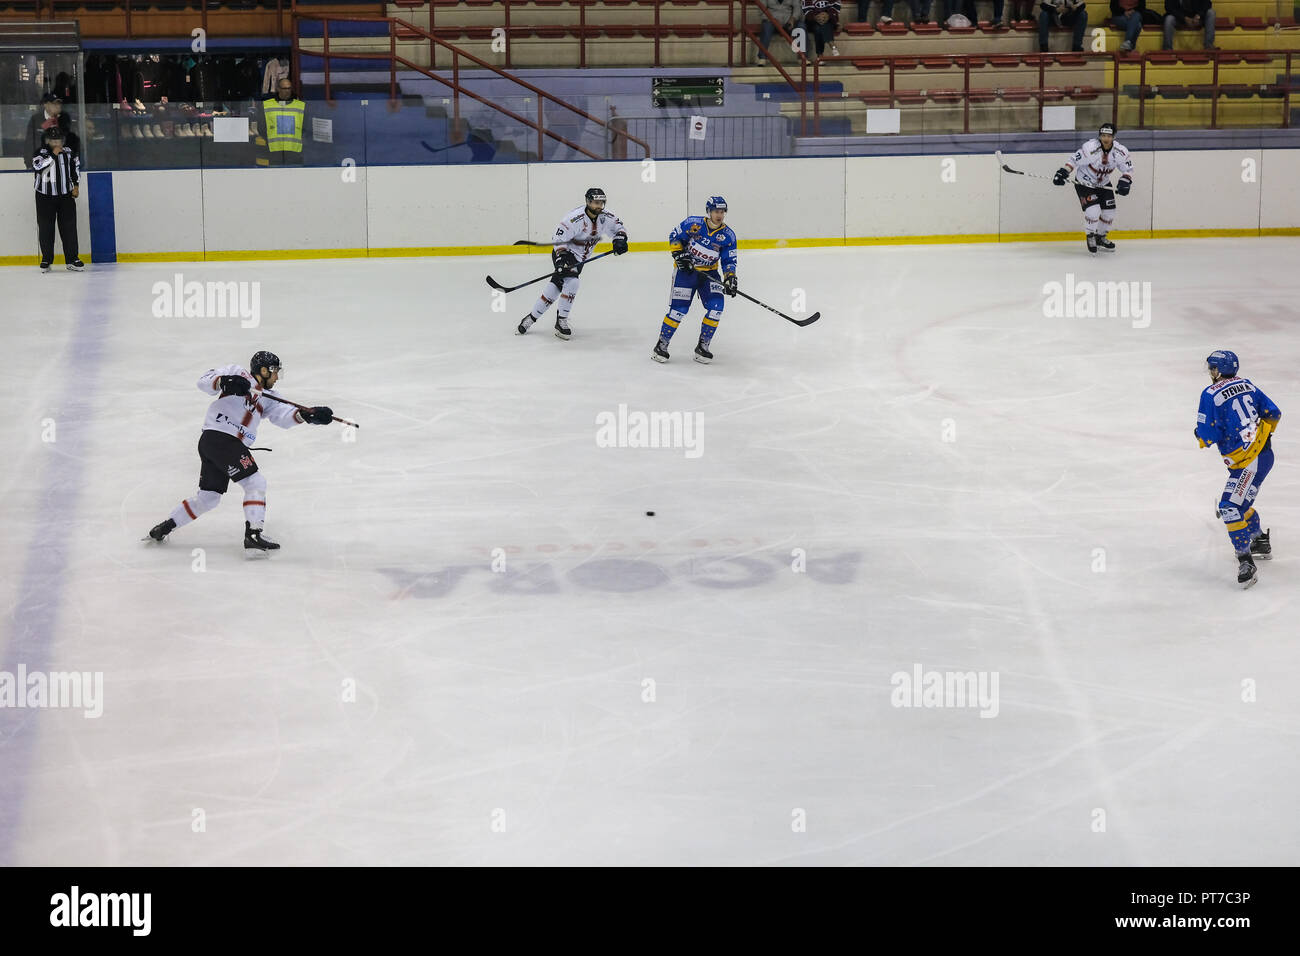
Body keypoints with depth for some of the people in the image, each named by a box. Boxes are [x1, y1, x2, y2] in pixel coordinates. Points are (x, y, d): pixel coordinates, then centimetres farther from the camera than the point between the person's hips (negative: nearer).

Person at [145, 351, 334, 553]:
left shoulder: (266, 398, 23)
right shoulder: (238, 373, 5)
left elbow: (284, 415, 7)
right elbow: (205, 381, -5)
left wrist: (308, 414, -10)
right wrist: (224, 381, -25)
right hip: (218, 436, -9)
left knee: (208, 498, 12)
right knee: (255, 483, -11)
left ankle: (163, 528, 20)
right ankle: (253, 535, -17)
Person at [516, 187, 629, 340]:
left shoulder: (606, 217, -10)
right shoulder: (575, 218, -28)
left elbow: (618, 227, 5)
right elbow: (558, 238, -25)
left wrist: (620, 239, -16)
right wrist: (562, 257, -36)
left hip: (579, 258, 6)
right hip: (564, 253, -6)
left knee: (556, 286, 2)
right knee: (571, 282, -25)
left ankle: (531, 318, 10)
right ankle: (561, 322, -11)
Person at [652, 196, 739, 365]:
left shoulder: (728, 236, -5)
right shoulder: (693, 223, -14)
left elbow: (729, 261, 1)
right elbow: (674, 237, -1)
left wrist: (730, 278, -14)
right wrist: (679, 255, -14)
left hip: (709, 272, 3)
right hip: (686, 270, -3)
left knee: (716, 306, -13)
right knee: (679, 308, -12)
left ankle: (702, 346, 1)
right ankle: (661, 345, 3)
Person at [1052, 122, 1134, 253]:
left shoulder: (1120, 152, -15)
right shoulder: (1090, 148, -29)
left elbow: (1128, 169, -3)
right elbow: (1074, 160, -23)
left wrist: (1125, 182, -20)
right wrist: (1062, 173, -34)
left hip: (1103, 184, 5)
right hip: (1084, 183, -5)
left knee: (1109, 212, 4)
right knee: (1093, 210, -20)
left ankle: (1101, 237, 31)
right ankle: (1091, 236, 8)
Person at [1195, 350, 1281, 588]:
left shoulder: (1211, 395, -12)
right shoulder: (1246, 385, 9)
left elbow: (1208, 435, -14)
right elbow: (1273, 413, 13)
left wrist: (1201, 435, 10)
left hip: (1250, 461, -9)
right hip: (1264, 453, 9)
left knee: (1231, 508, -13)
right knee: (1239, 502, 26)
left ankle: (1245, 562, -19)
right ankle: (1261, 543, 38)